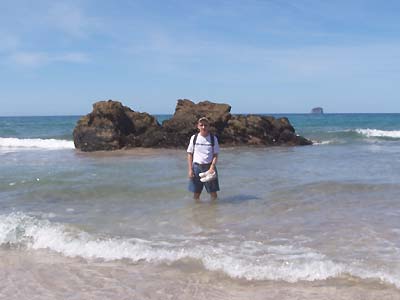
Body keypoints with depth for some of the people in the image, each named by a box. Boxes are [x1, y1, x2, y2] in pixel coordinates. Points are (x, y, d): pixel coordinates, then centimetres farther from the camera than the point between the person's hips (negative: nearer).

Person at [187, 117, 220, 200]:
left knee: (213, 192, 1)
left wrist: (212, 167, -14)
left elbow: (215, 155, 1)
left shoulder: (213, 138, 2)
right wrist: (190, 169, -3)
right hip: (197, 166, 1)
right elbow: (190, 154, 5)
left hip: (209, 166, -1)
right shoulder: (194, 138, 3)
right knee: (196, 193, 5)